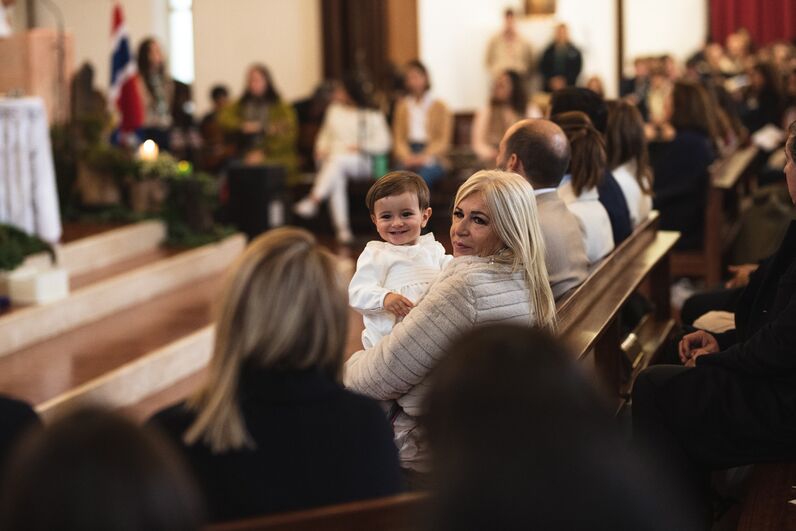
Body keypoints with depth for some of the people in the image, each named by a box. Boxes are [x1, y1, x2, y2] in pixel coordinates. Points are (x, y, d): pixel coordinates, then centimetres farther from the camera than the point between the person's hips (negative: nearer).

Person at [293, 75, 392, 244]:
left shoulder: (372, 115, 4)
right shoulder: (334, 110, 17)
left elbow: (383, 143, 0)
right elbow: (325, 134, 25)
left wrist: (360, 146, -14)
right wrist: (321, 148, 4)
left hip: (360, 163, -3)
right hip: (333, 159, 3)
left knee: (338, 159, -39)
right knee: (337, 179, -35)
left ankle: (313, 200, -49)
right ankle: (342, 228, -43)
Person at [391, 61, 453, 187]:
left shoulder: (439, 106, 11)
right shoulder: (403, 106, 20)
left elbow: (443, 141, 5)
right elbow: (399, 138, 13)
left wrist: (424, 156, -12)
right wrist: (407, 157, -9)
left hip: (432, 158, -2)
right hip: (408, 155, 2)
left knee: (423, 176, -36)